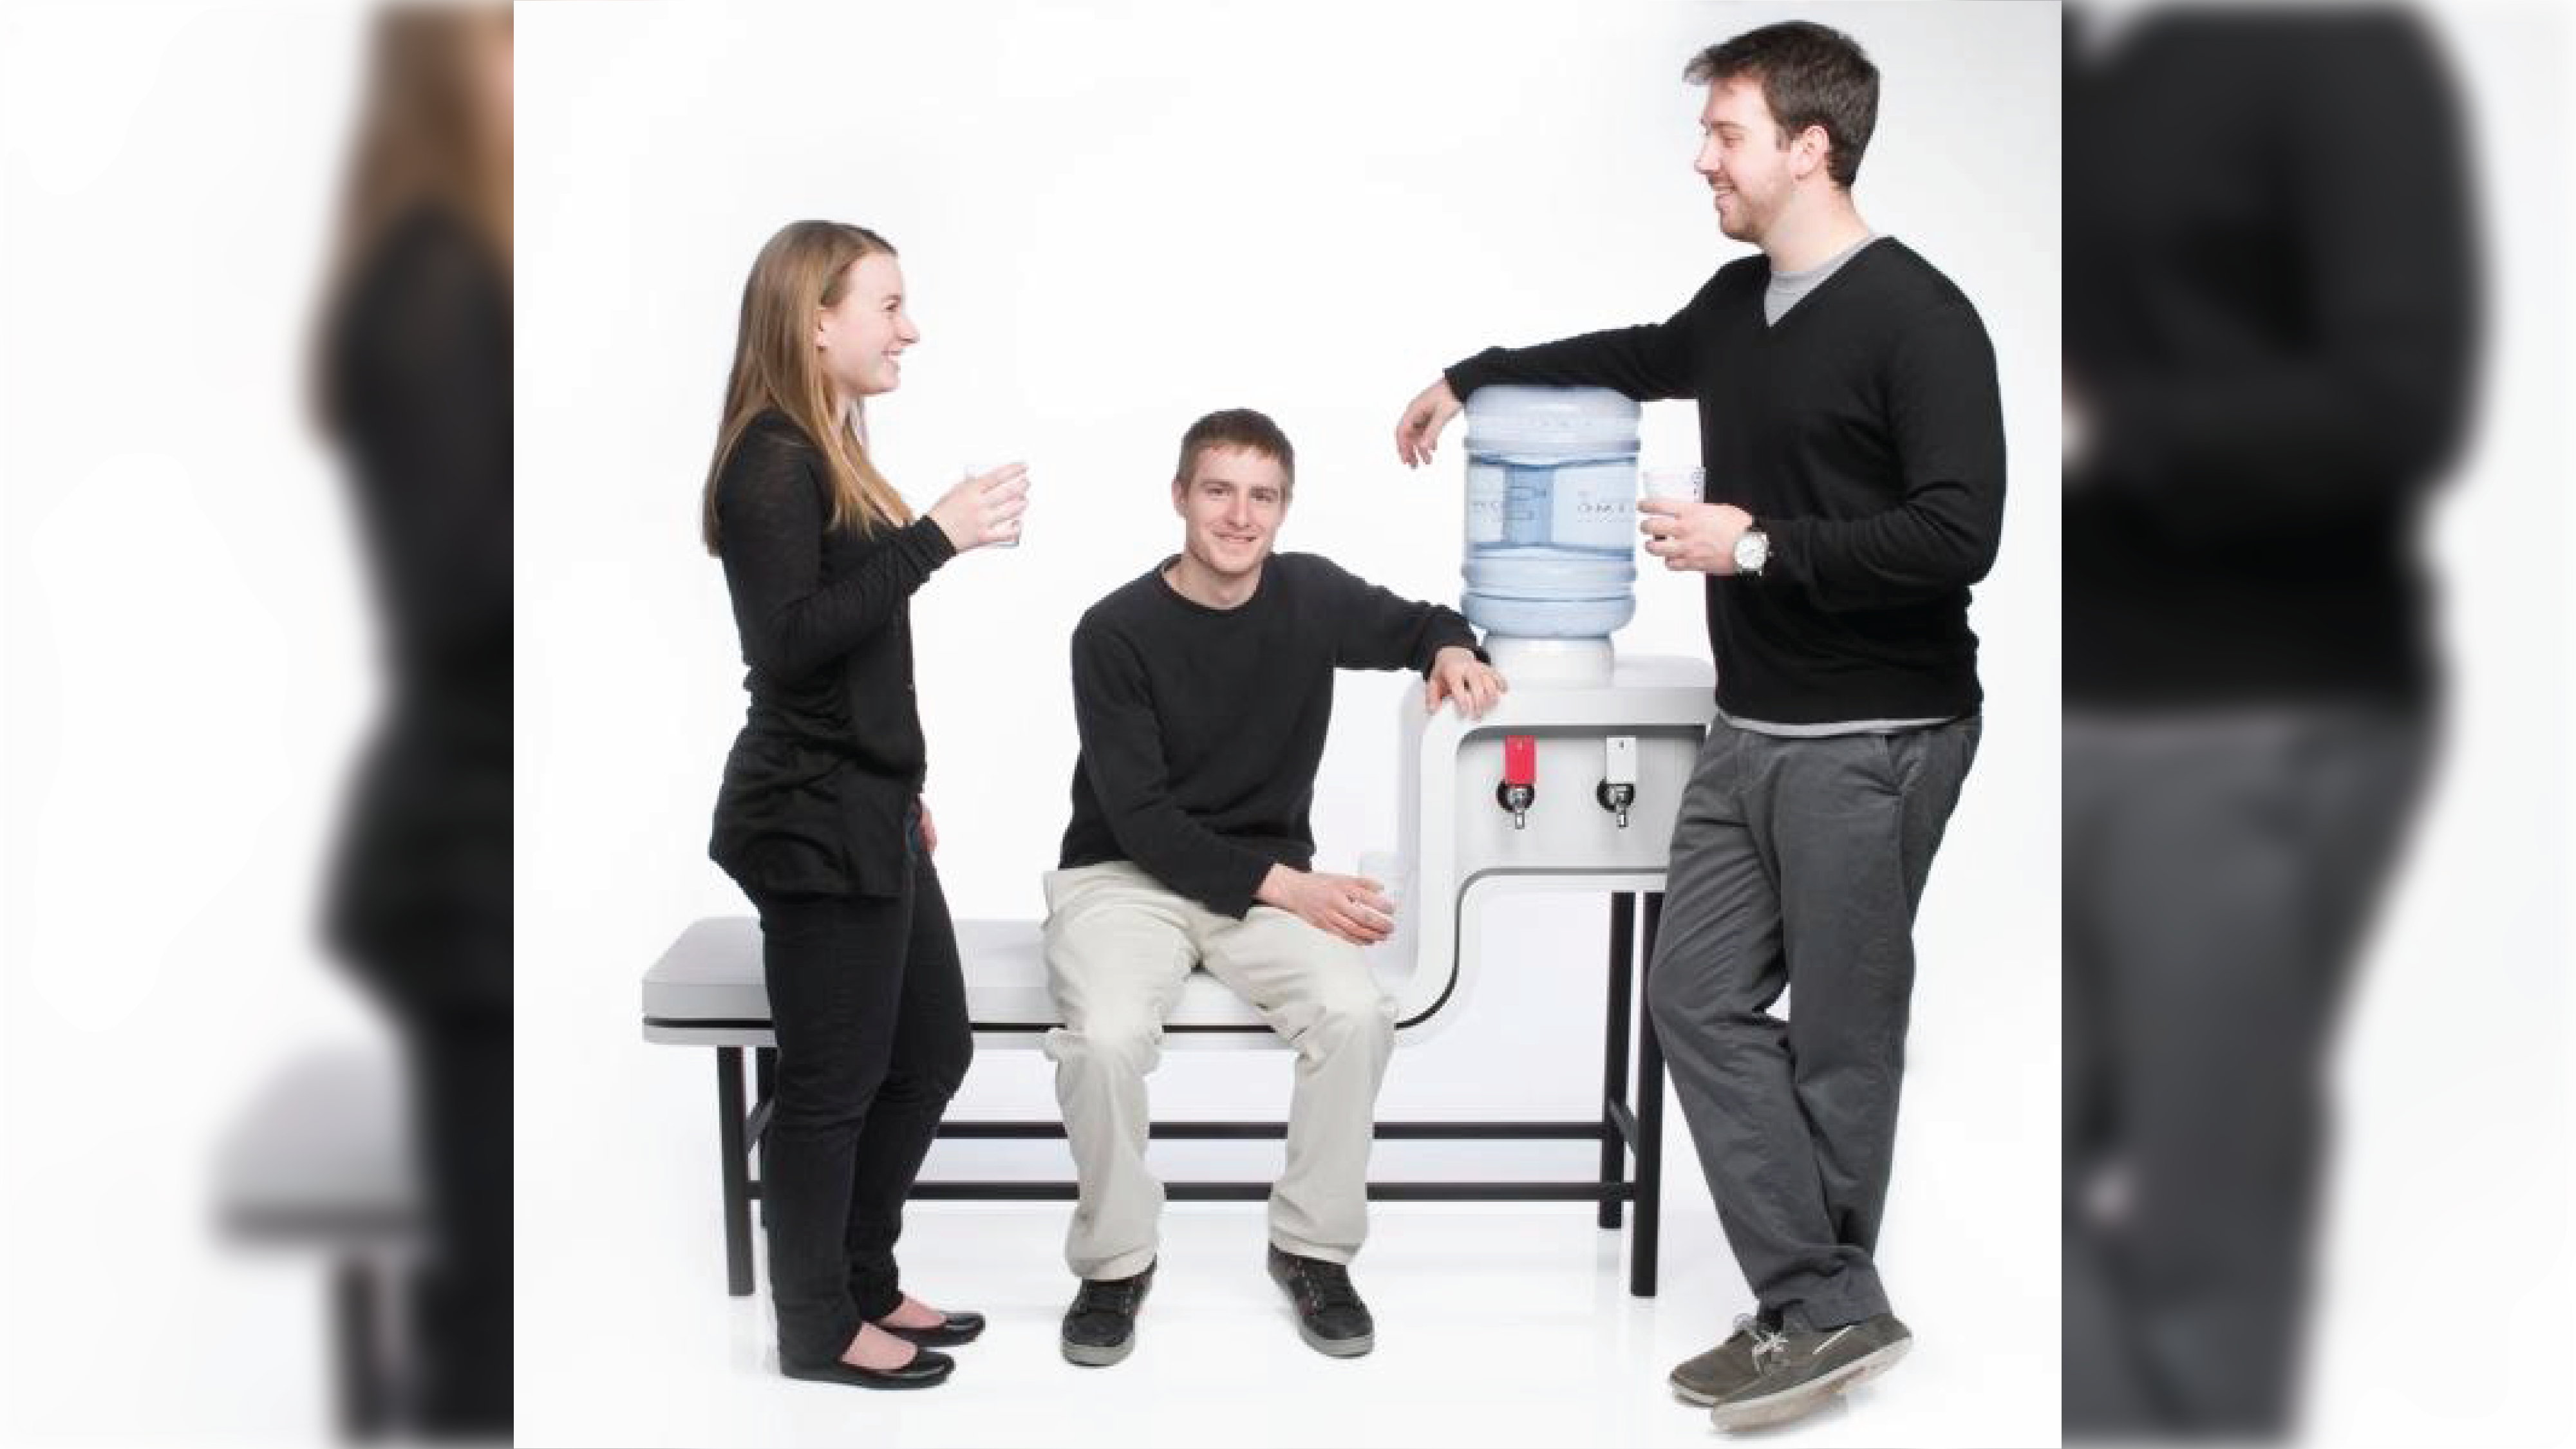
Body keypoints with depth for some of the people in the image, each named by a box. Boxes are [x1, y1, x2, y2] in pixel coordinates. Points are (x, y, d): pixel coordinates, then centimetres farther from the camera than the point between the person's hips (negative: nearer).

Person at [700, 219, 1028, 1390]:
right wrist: (934, 539, -25)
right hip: (812, 824, -10)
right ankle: (818, 1327, 19)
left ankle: (864, 1285, 31)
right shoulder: (773, 463, -15)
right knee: (831, 1081, 3)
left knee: (930, 1053, 16)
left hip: (868, 812, 10)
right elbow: (790, 643, -24)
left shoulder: (831, 457, 14)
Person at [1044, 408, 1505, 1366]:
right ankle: (1115, 1262, -3)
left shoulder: (1312, 595, -1)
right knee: (1106, 1038, -32)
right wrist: (1287, 888, -22)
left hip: (1272, 875, 3)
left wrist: (1453, 652, -6)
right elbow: (1141, 820, -15)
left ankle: (1312, 1249, -2)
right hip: (1125, 876, -2)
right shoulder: (1116, 632, -13)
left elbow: (1416, 624, 19)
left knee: (1357, 1013, -26)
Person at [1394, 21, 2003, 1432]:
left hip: (1875, 740, -8)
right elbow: (1643, 356, 33)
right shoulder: (1736, 305, 11)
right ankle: (1821, 1307, 11)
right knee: (1700, 995, 5)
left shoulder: (1917, 319, -14)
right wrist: (1471, 375, 35)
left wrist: (1760, 547, -17)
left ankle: (1823, 1306, 18)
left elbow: (1957, 536, -21)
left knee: (1838, 1030, 1)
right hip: (1751, 730, 8)